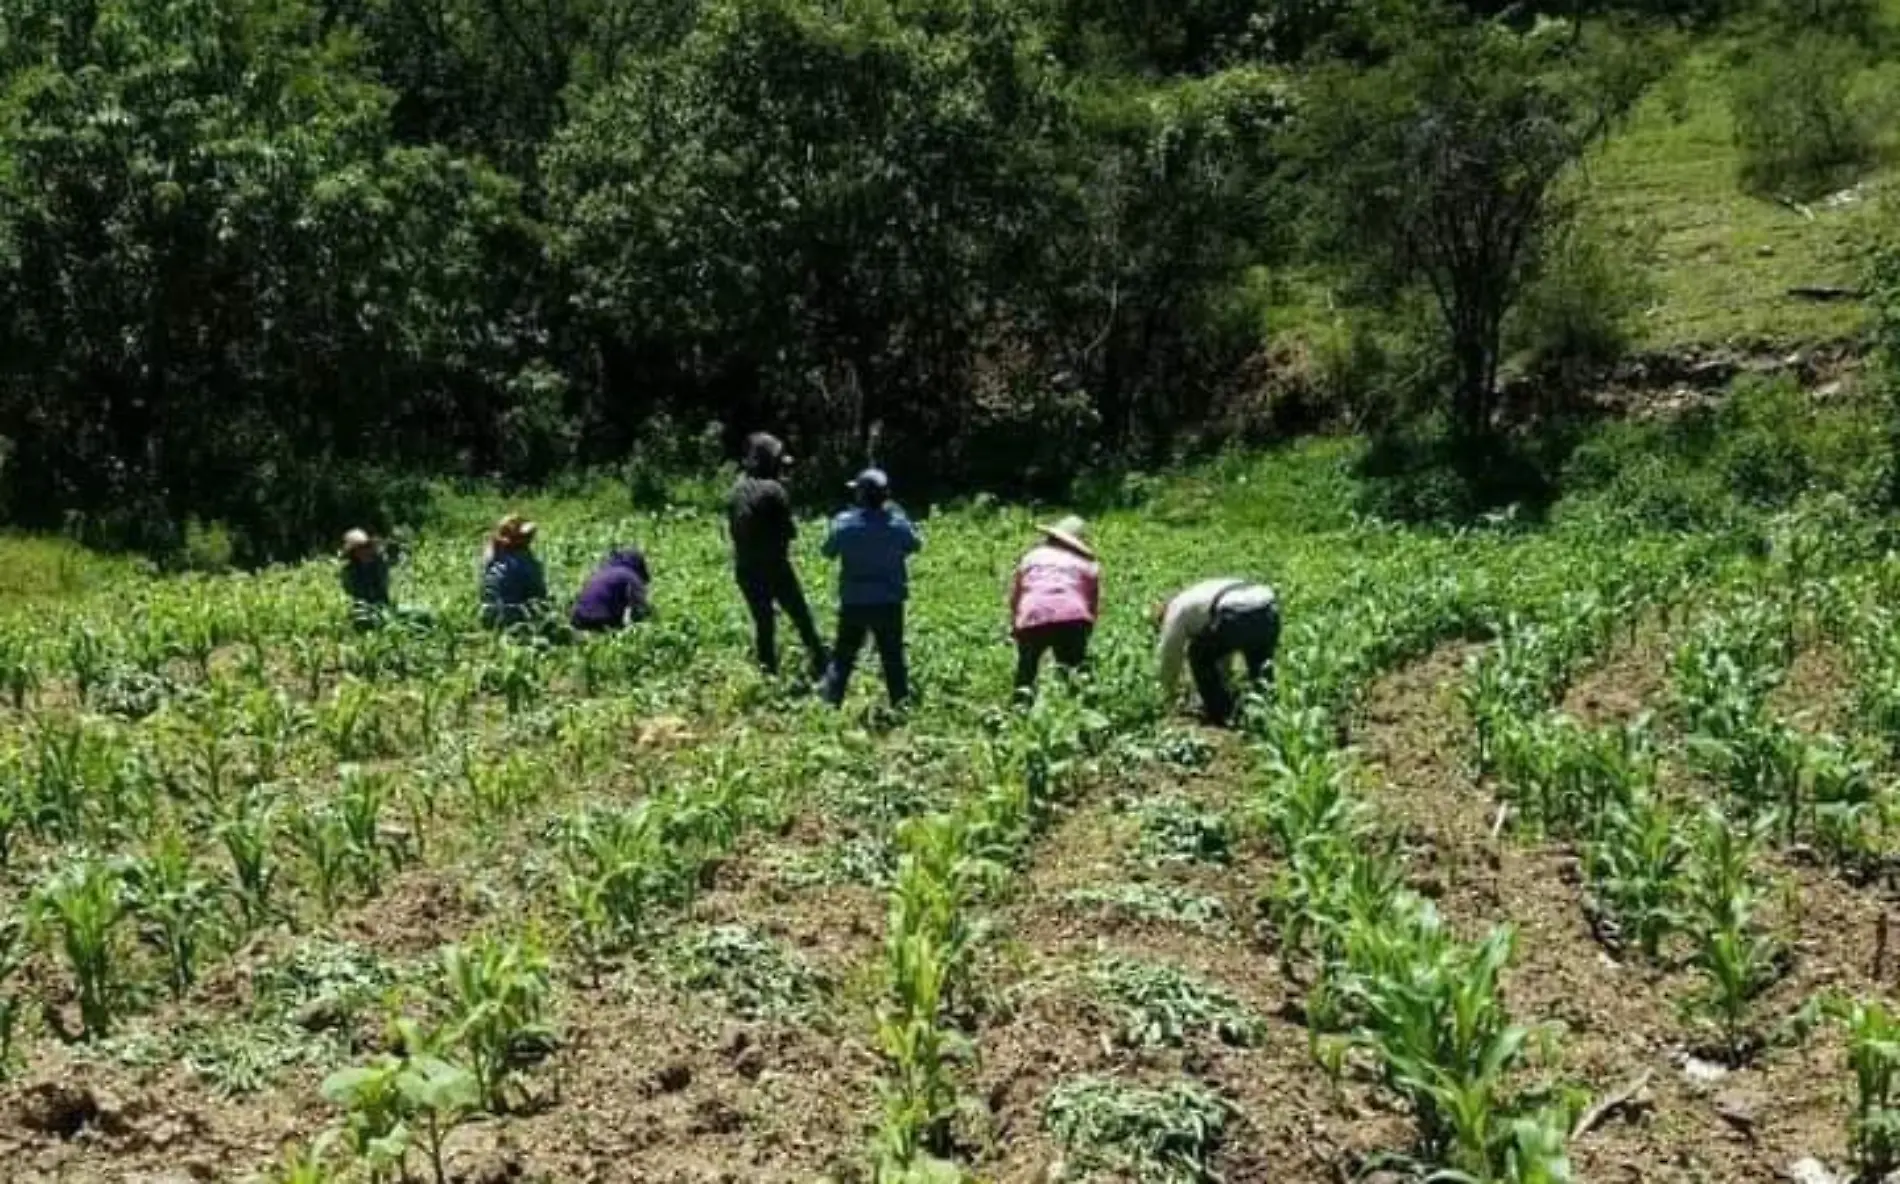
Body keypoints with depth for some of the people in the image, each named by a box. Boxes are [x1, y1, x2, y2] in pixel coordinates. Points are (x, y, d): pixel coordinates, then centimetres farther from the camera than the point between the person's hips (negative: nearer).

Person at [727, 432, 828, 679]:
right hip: (774, 566, -6)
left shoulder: (737, 490, 4)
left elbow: (733, 529, 10)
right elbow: (789, 530, -10)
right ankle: (821, 671, 7)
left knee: (763, 623, 13)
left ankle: (768, 675, 13)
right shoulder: (772, 490, -16)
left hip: (745, 569, 6)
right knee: (802, 619, 4)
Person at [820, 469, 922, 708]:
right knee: (893, 659, 10)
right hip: (889, 603, 0)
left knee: (842, 657, 12)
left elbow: (829, 552, 1)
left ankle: (828, 703, 13)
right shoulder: (897, 522, -11)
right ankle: (901, 705, 15)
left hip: (853, 603, 0)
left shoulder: (845, 522, -12)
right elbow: (915, 544, 8)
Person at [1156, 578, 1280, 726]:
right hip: (1270, 610, 7)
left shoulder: (1177, 608, 23)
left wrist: (1169, 692, 44)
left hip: (1237, 617, -7)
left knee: (1199, 656, 18)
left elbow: (1170, 655, 28)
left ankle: (1219, 714, 18)